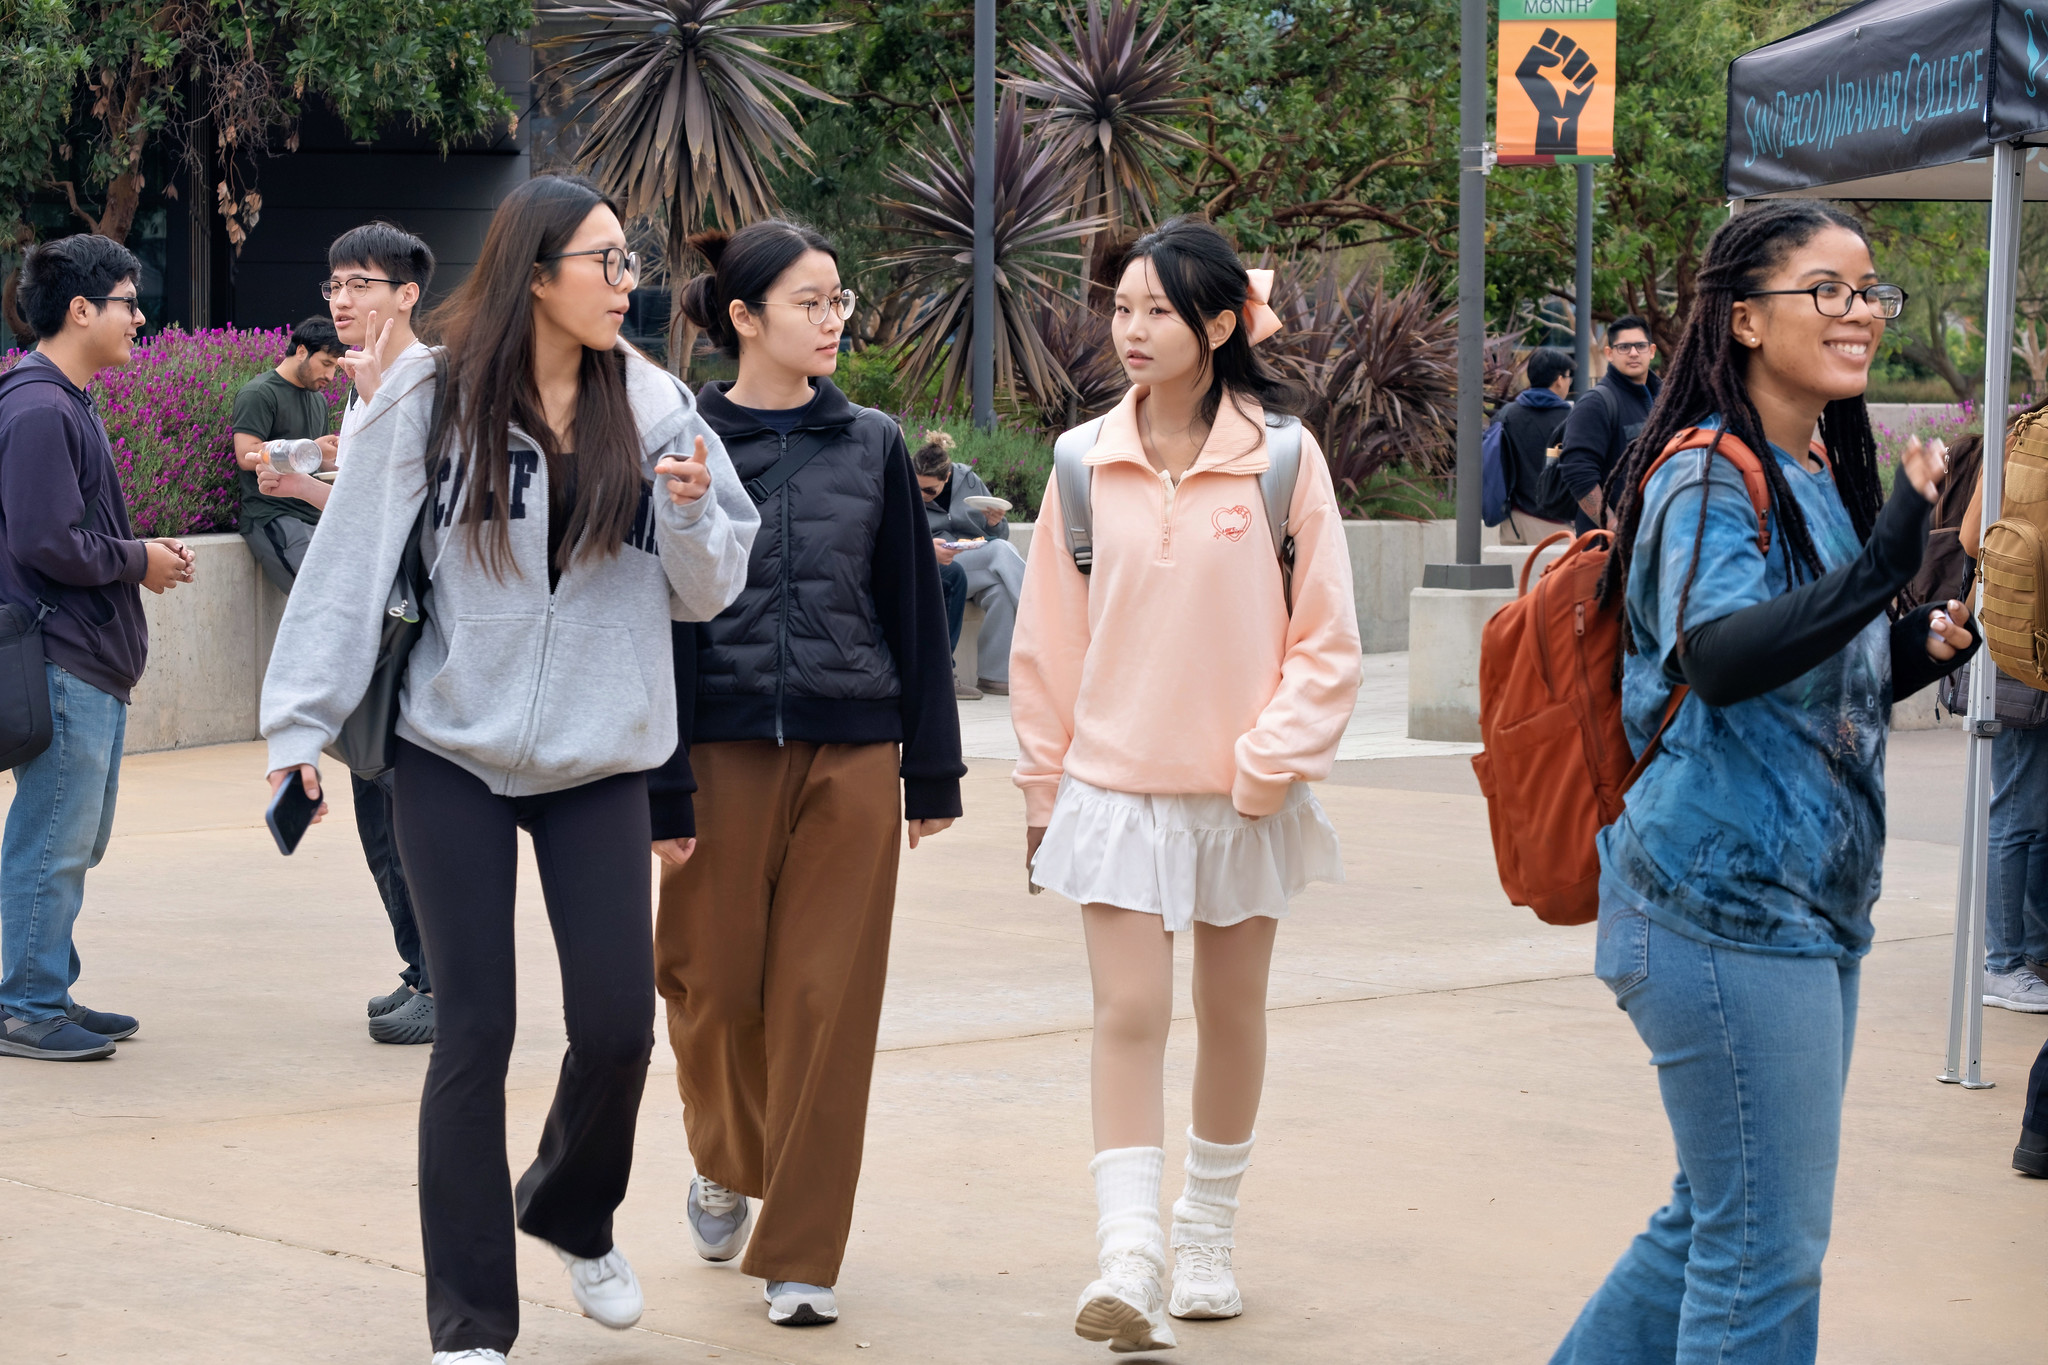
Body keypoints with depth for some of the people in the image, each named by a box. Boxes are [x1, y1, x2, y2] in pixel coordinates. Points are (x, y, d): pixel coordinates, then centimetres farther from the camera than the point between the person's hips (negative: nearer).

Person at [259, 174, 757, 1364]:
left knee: (619, 1022, 0)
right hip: (454, 759, -2)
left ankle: (574, 1216, 32)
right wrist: (303, 721, -8)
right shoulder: (432, 399, -6)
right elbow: (351, 563, -5)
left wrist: (692, 515, -14)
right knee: (475, 1031, -1)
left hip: (601, 763, 2)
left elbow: (707, 592, 6)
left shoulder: (656, 411, 2)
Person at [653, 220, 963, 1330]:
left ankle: (801, 1253, 7)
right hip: (726, 748, -1)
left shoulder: (871, 446, 6)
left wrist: (933, 771, 6)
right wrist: (660, 790, -6)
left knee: (827, 1002, -1)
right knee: (714, 984, 4)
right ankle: (726, 1164, 35)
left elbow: (913, 609, 8)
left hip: (852, 756, 1)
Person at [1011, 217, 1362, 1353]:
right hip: (1117, 783, 0)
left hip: (1245, 791, 0)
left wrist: (1274, 758, -11)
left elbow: (1326, 640, -3)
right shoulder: (1088, 463, 1)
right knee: (1128, 1014, -10)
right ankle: (1128, 1261, -14)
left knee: (1232, 1013, 12)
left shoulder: (1282, 457, -5)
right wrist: (1042, 778, 8)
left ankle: (1210, 1236, 28)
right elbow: (1047, 637, 8)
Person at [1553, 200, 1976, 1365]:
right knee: (1766, 1249, -5)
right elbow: (1718, 656, -33)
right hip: (1727, 902, -10)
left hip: (1811, 906, 10)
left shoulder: (1826, 474, 14)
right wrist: (1879, 573, -45)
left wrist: (1914, 657, 7)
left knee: (1721, 1222, 18)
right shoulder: (1710, 478, -14)